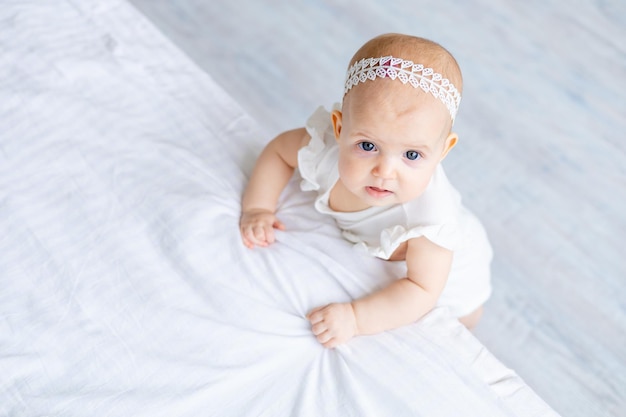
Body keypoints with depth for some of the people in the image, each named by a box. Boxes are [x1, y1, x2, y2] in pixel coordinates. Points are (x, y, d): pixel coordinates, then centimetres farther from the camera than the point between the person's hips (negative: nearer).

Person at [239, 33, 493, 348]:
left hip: (445, 284, -2)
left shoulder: (430, 215, -46)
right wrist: (257, 208, -23)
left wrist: (355, 318, -49)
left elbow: (422, 290, -40)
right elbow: (279, 150, -13)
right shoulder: (325, 144, -34)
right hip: (375, 258, 3)